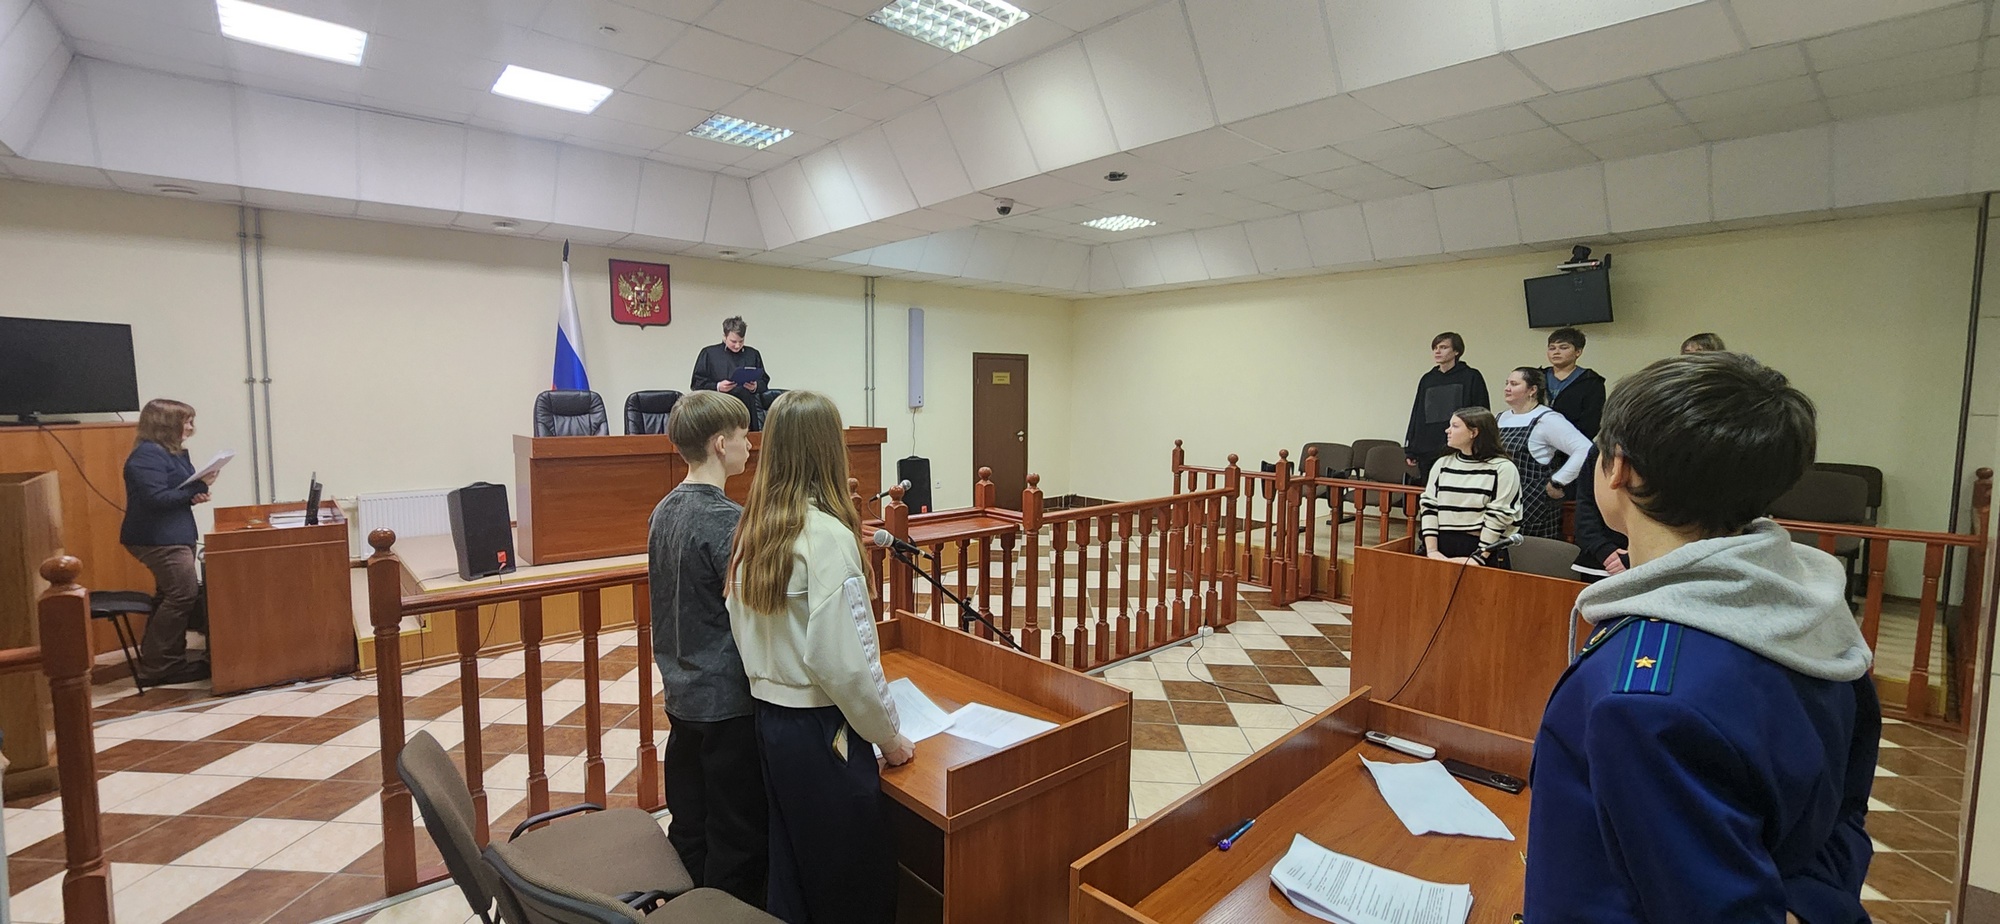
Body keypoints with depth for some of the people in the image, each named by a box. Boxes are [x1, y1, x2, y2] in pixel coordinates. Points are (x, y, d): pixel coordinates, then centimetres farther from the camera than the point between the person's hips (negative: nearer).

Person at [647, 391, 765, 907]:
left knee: (687, 828, 20)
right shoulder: (727, 520, -21)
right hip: (728, 701, -8)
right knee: (738, 841, 7)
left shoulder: (664, 510, 5)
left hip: (682, 693, 9)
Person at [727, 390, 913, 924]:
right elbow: (843, 660, -23)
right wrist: (889, 736, -9)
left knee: (791, 867, 24)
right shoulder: (828, 535, -22)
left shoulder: (753, 529, 1)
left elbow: (742, 628, 8)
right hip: (821, 731, -7)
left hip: (768, 716, 8)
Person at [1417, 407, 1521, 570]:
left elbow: (1498, 517, -8)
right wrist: (1432, 551, -6)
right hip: (1442, 551, 3)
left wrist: (1478, 558, -13)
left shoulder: (1503, 468, -3)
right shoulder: (1442, 464, 9)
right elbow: (1428, 506, 4)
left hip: (1481, 550, -3)